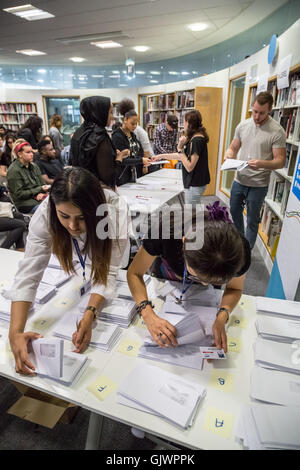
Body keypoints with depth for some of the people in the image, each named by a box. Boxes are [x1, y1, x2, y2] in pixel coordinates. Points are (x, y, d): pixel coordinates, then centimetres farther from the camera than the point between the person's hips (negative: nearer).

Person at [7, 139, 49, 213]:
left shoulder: (34, 166, 13)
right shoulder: (13, 171, -8)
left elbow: (42, 184, 13)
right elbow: (19, 194, -11)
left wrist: (42, 193, -12)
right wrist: (40, 189, -13)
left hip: (39, 198, 7)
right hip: (24, 203, -6)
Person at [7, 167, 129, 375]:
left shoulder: (115, 212, -44)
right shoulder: (45, 214, -38)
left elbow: (108, 272, -40)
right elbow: (29, 273, -38)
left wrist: (89, 315, -54)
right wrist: (15, 333, -47)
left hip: (108, 250, -1)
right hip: (74, 254, 1)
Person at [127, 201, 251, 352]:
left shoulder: (239, 252, -41)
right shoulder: (164, 233, -46)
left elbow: (234, 288, -18)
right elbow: (134, 273, -30)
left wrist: (222, 317, -38)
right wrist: (148, 314, -45)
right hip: (166, 278, 0)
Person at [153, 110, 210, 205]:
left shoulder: (197, 140, -20)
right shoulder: (194, 138, 11)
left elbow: (189, 167, -22)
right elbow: (181, 156, 20)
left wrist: (180, 149, -18)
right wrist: (162, 156, 22)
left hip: (194, 185, -10)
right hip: (194, 182, 10)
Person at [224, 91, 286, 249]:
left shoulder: (277, 131, -13)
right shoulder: (243, 125, 2)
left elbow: (280, 160, -15)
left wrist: (262, 163, -34)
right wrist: (229, 154, -13)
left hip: (258, 184, -5)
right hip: (239, 180, 6)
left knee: (252, 221, 6)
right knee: (235, 212, 22)